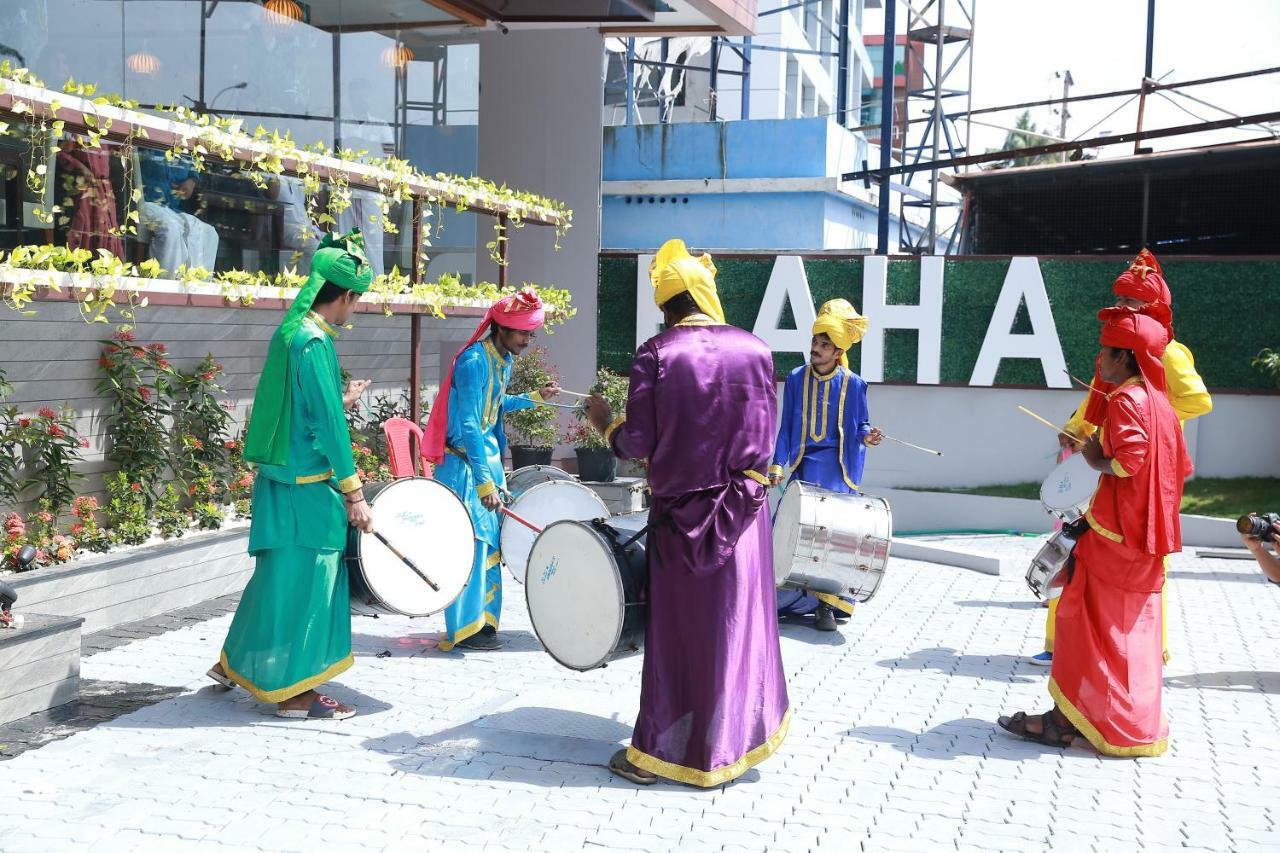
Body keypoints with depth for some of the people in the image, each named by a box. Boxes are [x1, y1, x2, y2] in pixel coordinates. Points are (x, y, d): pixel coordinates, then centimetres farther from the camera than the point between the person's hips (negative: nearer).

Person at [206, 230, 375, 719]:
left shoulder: (292, 331, 11)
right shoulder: (314, 343, -18)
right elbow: (327, 426, -19)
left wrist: (339, 402, 24)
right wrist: (354, 493, -16)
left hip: (284, 475, 10)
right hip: (306, 484, -10)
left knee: (281, 576, 20)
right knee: (302, 580, 0)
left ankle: (235, 662, 33)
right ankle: (292, 692, 10)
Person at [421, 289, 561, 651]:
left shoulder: (503, 361, 9)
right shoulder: (474, 361, -19)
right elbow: (469, 426, -24)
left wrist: (534, 397, 19)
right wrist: (484, 481, -27)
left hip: (488, 459, 9)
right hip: (465, 464, -9)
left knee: (489, 544, 12)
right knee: (470, 546, -5)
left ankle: (482, 620, 21)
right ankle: (465, 628, 3)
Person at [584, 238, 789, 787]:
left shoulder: (656, 354, -10)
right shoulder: (755, 350, -2)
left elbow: (637, 443, -10)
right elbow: (766, 435, 6)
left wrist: (604, 422, 10)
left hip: (680, 512, -1)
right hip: (743, 510, 2)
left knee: (676, 630, 8)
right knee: (736, 626, 13)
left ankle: (656, 752, 16)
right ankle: (727, 745, 24)